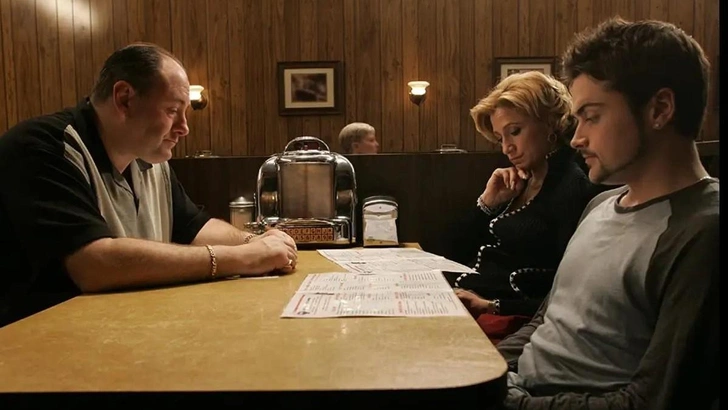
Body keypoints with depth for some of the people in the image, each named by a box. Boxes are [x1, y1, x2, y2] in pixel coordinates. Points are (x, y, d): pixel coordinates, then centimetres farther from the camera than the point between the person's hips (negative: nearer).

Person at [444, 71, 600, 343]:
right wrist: (488, 201, 1)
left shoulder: (573, 189, -12)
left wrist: (492, 305, -22)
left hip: (507, 317, -7)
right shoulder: (519, 182, 13)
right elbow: (458, 254, 14)